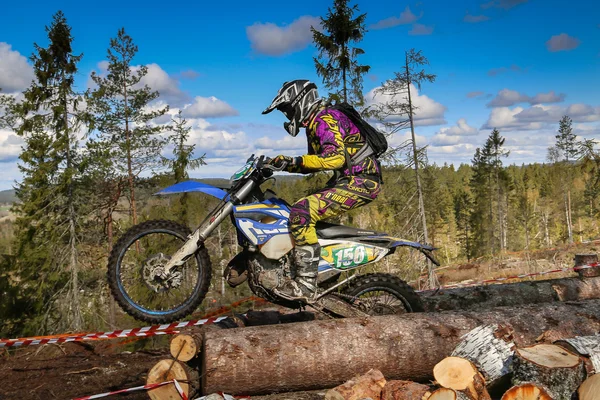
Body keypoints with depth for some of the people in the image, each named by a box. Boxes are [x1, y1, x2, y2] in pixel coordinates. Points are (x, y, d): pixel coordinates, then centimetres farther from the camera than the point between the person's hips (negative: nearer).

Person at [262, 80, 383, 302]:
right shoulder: (315, 122, 19)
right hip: (347, 180, 11)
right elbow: (313, 163, 28)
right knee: (302, 210, 15)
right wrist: (285, 163, 12)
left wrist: (295, 161, -26)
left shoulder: (324, 119, -13)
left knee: (301, 213, -22)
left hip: (359, 181, -11)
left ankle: (306, 284, -21)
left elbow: (335, 157, -29)